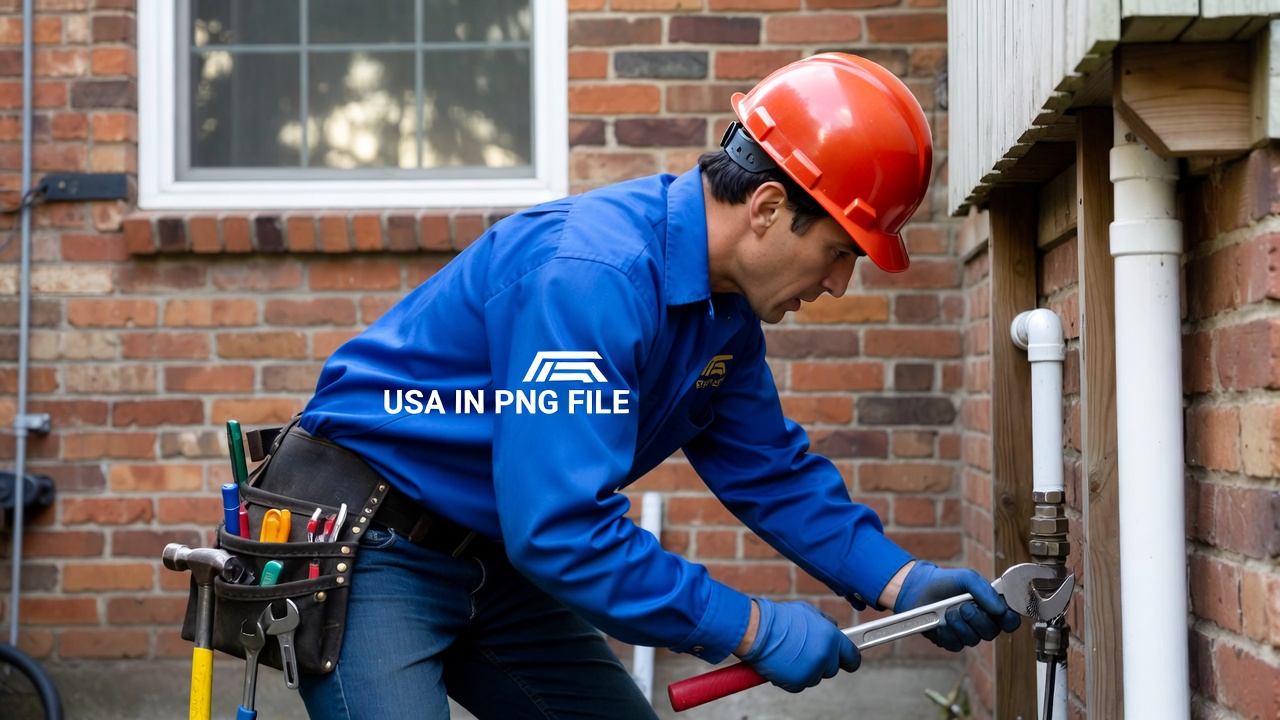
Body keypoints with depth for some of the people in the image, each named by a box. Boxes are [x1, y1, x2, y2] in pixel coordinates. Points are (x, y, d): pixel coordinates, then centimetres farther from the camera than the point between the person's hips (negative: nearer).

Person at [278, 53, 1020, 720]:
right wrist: (752, 629, -26)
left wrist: (904, 582, -3)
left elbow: (772, 470, 10)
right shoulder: (591, 277, -30)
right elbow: (561, 530, -33)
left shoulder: (727, 311, 1)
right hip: (372, 551, -9)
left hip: (500, 559, 10)